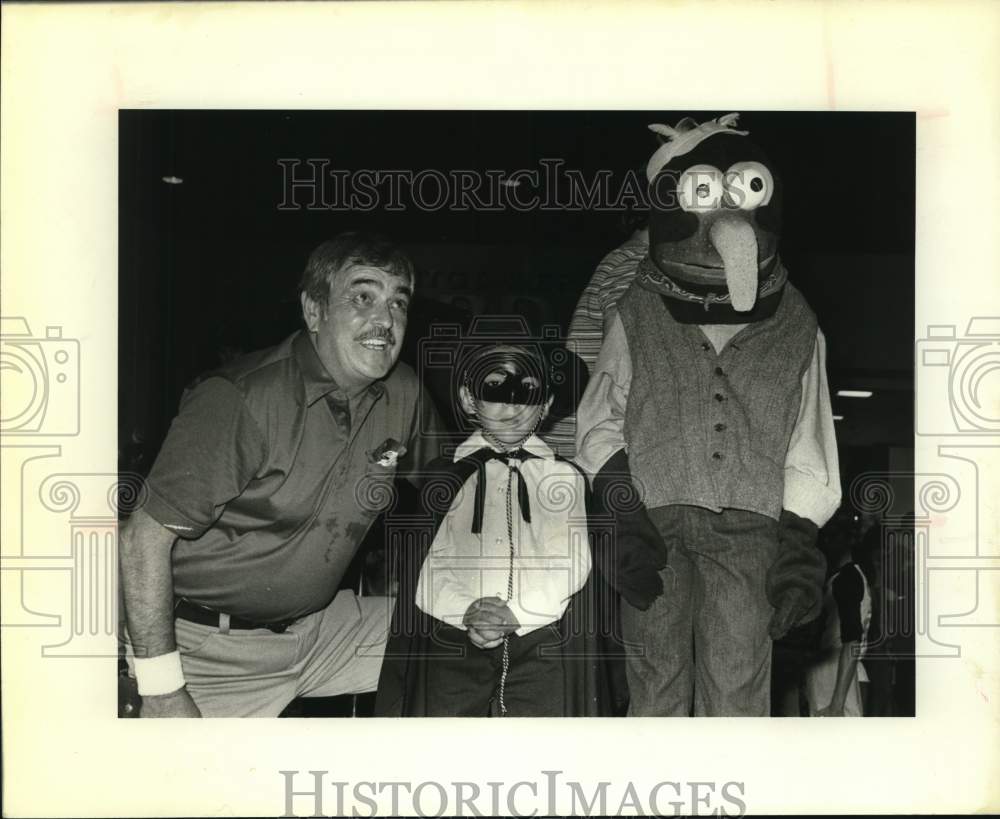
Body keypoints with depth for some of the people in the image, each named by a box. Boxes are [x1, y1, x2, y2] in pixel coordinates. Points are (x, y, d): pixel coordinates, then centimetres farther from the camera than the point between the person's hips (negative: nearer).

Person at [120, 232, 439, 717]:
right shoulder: (242, 400, -23)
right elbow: (144, 536, -21)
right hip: (211, 642, -6)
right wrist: (162, 691, -22)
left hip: (316, 619, 6)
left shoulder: (404, 395, -3)